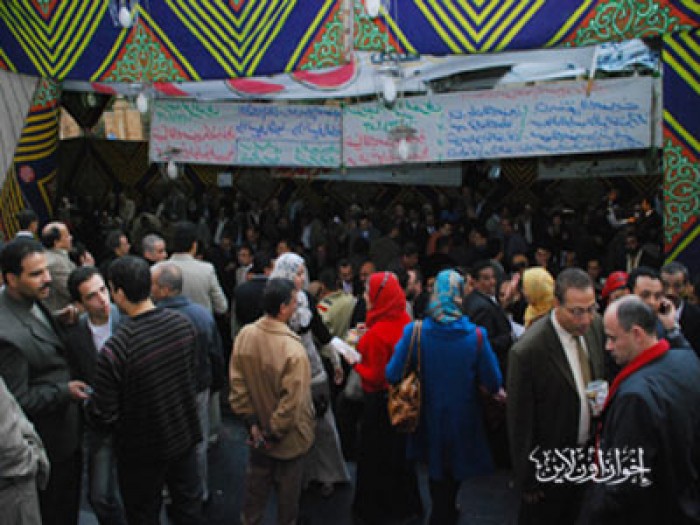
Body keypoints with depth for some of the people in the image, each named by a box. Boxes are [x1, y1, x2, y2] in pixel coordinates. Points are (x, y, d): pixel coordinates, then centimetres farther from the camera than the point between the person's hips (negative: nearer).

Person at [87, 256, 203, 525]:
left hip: (143, 452, -4)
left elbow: (102, 416, -21)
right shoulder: (183, 324, -13)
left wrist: (88, 405, 0)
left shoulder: (114, 350, -31)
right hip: (185, 436, 5)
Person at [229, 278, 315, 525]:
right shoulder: (293, 349, -31)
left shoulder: (244, 335, -14)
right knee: (288, 489, 20)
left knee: (257, 481, 26)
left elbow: (237, 384, -7)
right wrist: (274, 434, -13)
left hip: (258, 431, 5)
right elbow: (292, 402, -27)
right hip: (288, 439, -5)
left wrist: (251, 422, 0)